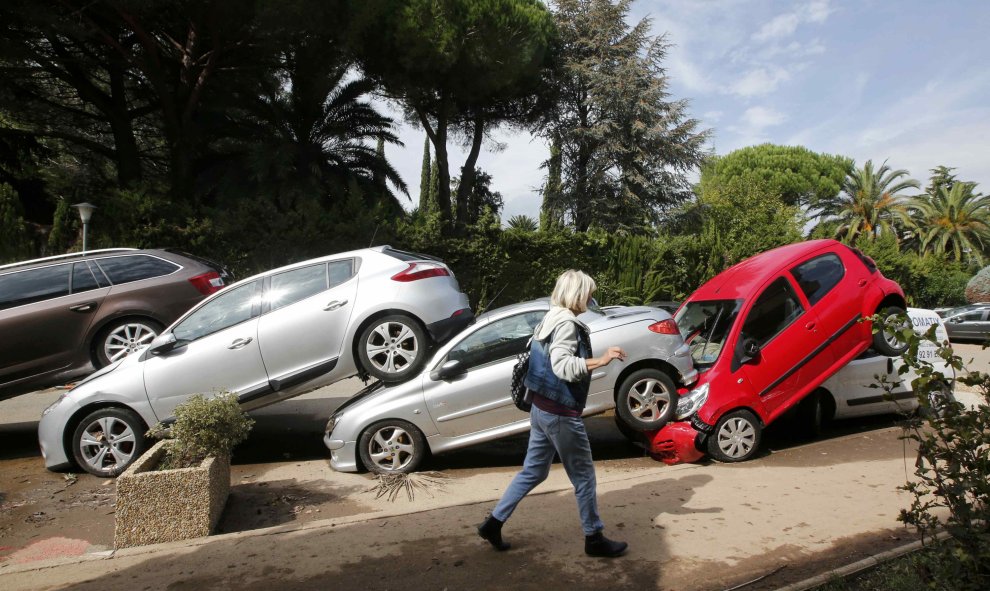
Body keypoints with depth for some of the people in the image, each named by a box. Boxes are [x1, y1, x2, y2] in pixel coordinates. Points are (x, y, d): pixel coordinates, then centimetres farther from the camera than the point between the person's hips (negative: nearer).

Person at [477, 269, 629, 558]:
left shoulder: (551, 318, 11)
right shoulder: (566, 322, -17)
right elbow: (562, 367, -28)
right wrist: (601, 361, -32)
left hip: (542, 409, 9)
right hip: (561, 413, -9)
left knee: (532, 471, 17)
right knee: (584, 475, 7)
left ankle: (493, 523, 22)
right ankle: (594, 538, 21)